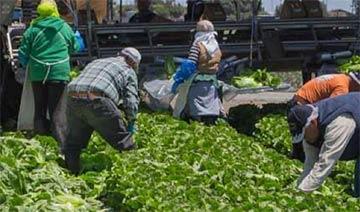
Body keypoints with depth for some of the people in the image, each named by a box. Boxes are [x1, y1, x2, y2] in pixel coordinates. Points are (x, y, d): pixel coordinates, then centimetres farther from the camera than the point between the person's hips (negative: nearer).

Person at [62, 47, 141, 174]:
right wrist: (131, 123, 24)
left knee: (72, 144, 19)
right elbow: (131, 101, 9)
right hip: (97, 101, -5)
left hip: (73, 98, 6)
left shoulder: (95, 62, 36)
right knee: (123, 140, 7)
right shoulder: (128, 71, 19)